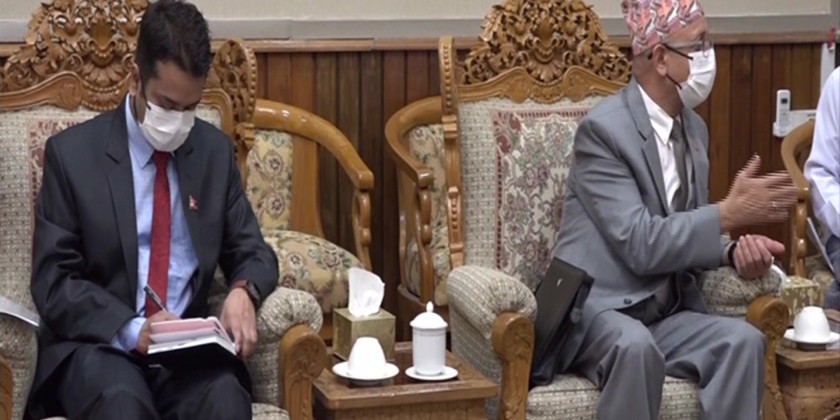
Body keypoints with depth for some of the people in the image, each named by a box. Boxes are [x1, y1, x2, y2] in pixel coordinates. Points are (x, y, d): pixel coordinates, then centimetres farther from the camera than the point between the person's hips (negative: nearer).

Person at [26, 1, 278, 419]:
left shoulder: (215, 151, 10)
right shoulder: (72, 153, -1)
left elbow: (252, 252, 14)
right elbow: (53, 283, -4)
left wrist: (244, 291, -11)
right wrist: (131, 331, -22)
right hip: (99, 346, -3)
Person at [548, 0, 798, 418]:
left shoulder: (694, 129, 12)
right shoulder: (604, 128, -14)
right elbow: (640, 245, -21)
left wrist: (734, 250, -6)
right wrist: (730, 213, -17)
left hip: (666, 314, 7)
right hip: (596, 309, -7)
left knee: (742, 340, -21)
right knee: (635, 345, -38)